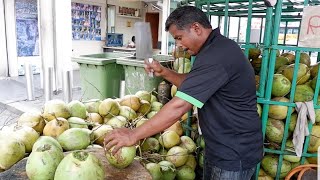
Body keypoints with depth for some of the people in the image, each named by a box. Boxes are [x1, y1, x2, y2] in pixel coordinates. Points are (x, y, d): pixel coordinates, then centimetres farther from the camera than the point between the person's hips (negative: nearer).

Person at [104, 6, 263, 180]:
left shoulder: (216, 56, -28)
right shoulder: (217, 48, 6)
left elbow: (178, 106, -31)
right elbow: (191, 84, 14)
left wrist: (134, 135, -24)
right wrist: (164, 72, -1)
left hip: (234, 154, -9)